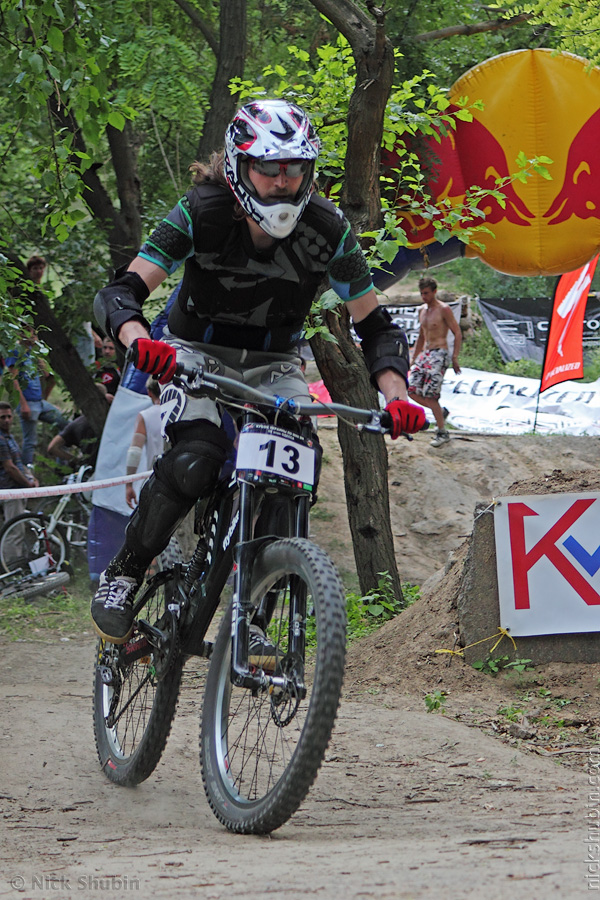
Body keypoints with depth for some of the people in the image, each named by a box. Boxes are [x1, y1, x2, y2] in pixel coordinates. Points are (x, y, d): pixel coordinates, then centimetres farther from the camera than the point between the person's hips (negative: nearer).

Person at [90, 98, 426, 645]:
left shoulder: (327, 229, -16)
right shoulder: (203, 214, -22)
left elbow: (376, 326, -11)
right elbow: (120, 293, -28)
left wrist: (396, 394, -31)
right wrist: (139, 341, -51)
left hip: (274, 366, 3)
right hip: (198, 355, -2)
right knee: (194, 462, -32)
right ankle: (122, 576, -11)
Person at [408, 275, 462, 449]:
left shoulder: (444, 310, -7)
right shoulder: (422, 310, 16)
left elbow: (457, 333, -8)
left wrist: (455, 358, -15)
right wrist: (414, 359, 25)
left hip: (439, 354, -8)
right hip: (424, 354, 8)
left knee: (430, 394, -14)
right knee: (412, 390, -4)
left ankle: (442, 433, -6)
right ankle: (441, 412, 15)